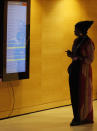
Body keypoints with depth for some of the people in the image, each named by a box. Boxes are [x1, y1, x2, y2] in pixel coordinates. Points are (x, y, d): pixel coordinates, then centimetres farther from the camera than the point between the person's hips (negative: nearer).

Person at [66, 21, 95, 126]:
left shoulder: (88, 42, -13)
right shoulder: (76, 41, 12)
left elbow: (90, 59, -13)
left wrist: (76, 57, -22)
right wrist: (71, 55, -2)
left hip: (83, 70, -8)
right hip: (74, 69, 8)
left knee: (82, 94, -3)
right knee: (74, 93, 7)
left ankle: (85, 118, 5)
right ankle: (77, 117, 14)